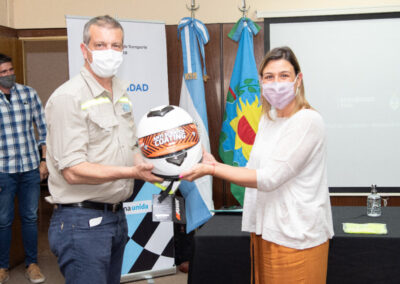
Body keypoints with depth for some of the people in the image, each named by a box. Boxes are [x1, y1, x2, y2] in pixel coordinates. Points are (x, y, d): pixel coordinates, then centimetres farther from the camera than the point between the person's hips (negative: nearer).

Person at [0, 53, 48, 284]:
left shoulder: (29, 93, 3)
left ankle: (32, 264, 25)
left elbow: (43, 128, 6)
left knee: (30, 217, 11)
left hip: (31, 168, 2)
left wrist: (44, 160, 2)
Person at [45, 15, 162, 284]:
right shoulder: (68, 98, -15)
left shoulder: (122, 93, 12)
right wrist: (132, 172, -26)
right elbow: (73, 171, -21)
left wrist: (149, 164, 1)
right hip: (82, 220, -8)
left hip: (117, 216, 8)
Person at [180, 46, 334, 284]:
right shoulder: (267, 120, 11)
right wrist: (217, 165, -2)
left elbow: (270, 178, -19)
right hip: (266, 229, 7)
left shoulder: (308, 121, -15)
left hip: (296, 236, -7)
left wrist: (212, 169, -17)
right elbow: (257, 171, 10)